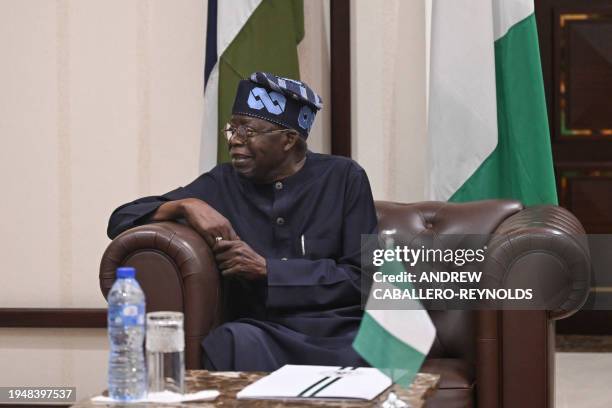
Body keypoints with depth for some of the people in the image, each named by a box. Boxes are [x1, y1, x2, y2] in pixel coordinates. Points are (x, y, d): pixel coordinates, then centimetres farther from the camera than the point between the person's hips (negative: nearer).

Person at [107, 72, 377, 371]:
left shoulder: (344, 178, 7)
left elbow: (361, 277, 0)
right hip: (262, 332, 2)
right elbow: (121, 221, 10)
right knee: (234, 344, -35)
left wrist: (265, 268, -7)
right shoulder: (223, 185, 11)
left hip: (341, 333, -1)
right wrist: (186, 205, -10)